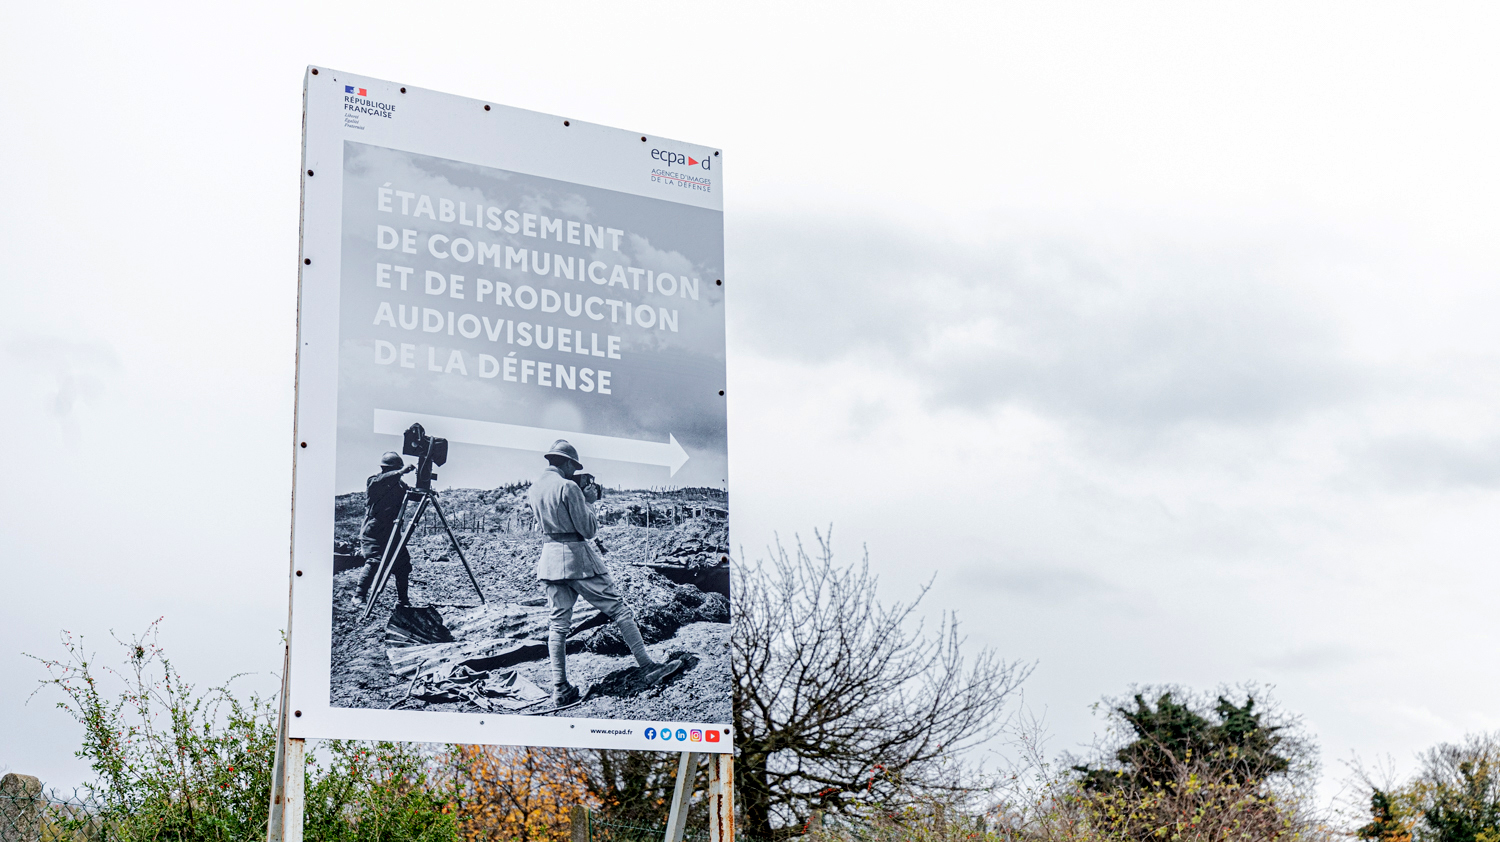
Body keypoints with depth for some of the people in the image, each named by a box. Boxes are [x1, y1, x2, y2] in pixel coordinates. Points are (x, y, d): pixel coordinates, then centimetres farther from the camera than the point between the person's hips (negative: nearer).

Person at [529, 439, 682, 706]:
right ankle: (648, 667, 2)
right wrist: (588, 502, 3)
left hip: (549, 559, 7)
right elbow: (589, 529, -12)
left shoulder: (534, 489, 10)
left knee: (558, 624, 8)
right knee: (619, 609, 2)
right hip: (577, 557, -7)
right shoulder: (569, 487, -13)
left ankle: (559, 690, 3)